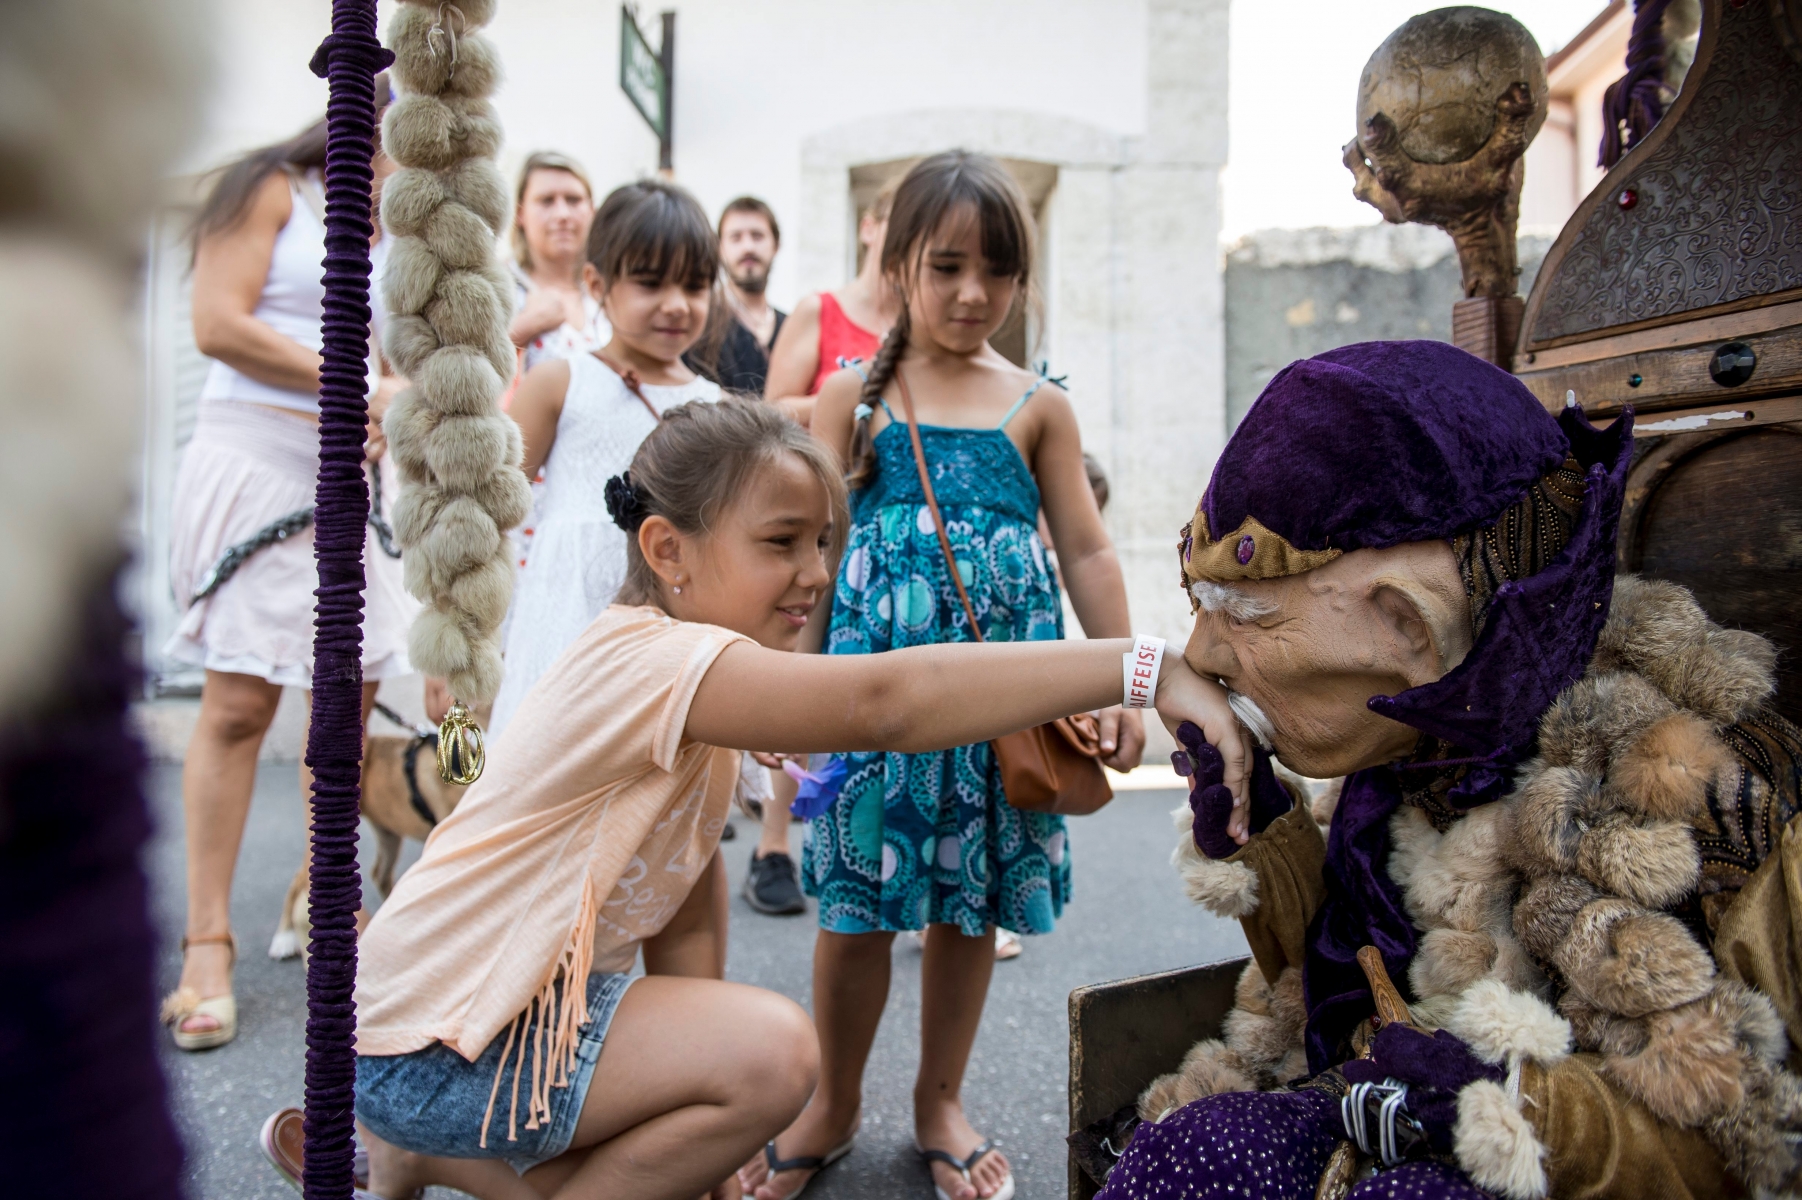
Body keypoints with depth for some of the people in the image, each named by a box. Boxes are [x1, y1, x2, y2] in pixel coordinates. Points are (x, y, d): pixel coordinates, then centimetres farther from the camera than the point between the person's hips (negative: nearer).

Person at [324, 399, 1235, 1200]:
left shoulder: (705, 700, 4)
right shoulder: (644, 660, -27)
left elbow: (685, 924, 3)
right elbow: (887, 701, -42)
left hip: (534, 1003, 9)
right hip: (429, 1044, -9)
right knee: (772, 1050, -24)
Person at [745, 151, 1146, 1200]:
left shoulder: (1038, 406, 7)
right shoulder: (854, 397, 4)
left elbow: (1086, 549, 7)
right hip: (874, 672, -1)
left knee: (972, 900, 10)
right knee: (857, 900, 5)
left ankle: (941, 1100, 33)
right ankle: (835, 1102, 30)